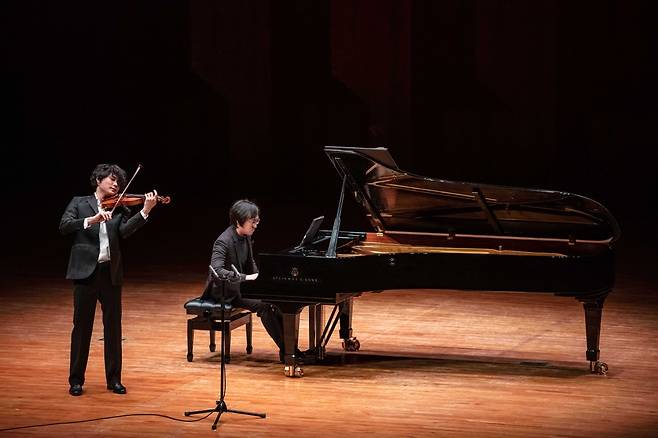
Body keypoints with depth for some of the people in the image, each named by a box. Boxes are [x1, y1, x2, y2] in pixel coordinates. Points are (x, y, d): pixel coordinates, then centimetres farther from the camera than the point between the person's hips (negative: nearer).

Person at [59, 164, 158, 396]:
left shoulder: (119, 209, 11)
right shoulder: (79, 203, 6)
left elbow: (126, 230, -8)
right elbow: (64, 226, -9)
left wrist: (145, 211, -22)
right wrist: (92, 220, -23)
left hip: (110, 272, 3)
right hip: (85, 271, -3)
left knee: (113, 326, 6)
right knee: (82, 325, 1)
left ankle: (114, 379, 14)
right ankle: (76, 380, 9)